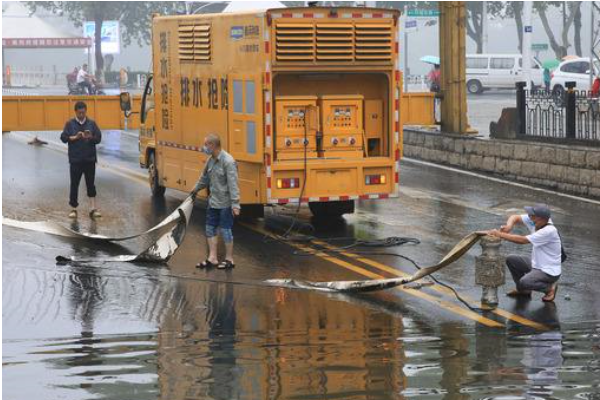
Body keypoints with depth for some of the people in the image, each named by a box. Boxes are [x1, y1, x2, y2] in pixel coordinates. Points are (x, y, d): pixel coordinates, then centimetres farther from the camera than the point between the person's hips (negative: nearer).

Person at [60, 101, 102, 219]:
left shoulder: (91, 124, 5)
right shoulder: (70, 124, 3)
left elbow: (98, 138, 2)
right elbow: (63, 137, -4)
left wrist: (90, 137, -18)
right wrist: (75, 137, -19)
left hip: (90, 159, 1)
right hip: (75, 160, -1)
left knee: (90, 184, 2)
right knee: (74, 184, 2)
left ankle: (93, 209, 4)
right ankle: (73, 209, 10)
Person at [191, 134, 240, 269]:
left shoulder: (228, 161, -20)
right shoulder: (211, 160, 5)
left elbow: (233, 184, -23)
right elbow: (205, 177, 23)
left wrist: (235, 204, -25)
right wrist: (196, 189, 36)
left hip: (225, 203, -8)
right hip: (213, 202, 8)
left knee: (225, 230, 0)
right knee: (210, 228, 11)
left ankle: (229, 259, 13)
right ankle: (212, 258, 19)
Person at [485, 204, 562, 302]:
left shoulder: (549, 231, -30)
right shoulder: (533, 221, -7)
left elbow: (523, 240, -32)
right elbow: (515, 217, 1)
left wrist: (500, 234, -28)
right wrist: (509, 226, -23)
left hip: (550, 272, -9)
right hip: (536, 265, 9)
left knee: (524, 282, -28)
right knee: (511, 260, 4)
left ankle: (550, 287, -1)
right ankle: (523, 290, 18)